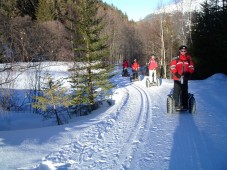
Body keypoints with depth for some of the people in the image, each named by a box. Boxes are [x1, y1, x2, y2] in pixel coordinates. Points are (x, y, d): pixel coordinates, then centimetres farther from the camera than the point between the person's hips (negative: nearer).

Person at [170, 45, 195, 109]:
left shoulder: (189, 59, 7)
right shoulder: (175, 59, -3)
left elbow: (191, 68, 10)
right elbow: (172, 68, -5)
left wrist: (188, 74, -5)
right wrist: (177, 74, -15)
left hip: (185, 79, 3)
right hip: (177, 78, -3)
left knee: (185, 92, 7)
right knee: (176, 92, -1)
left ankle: (185, 105, 13)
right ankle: (176, 104, 5)